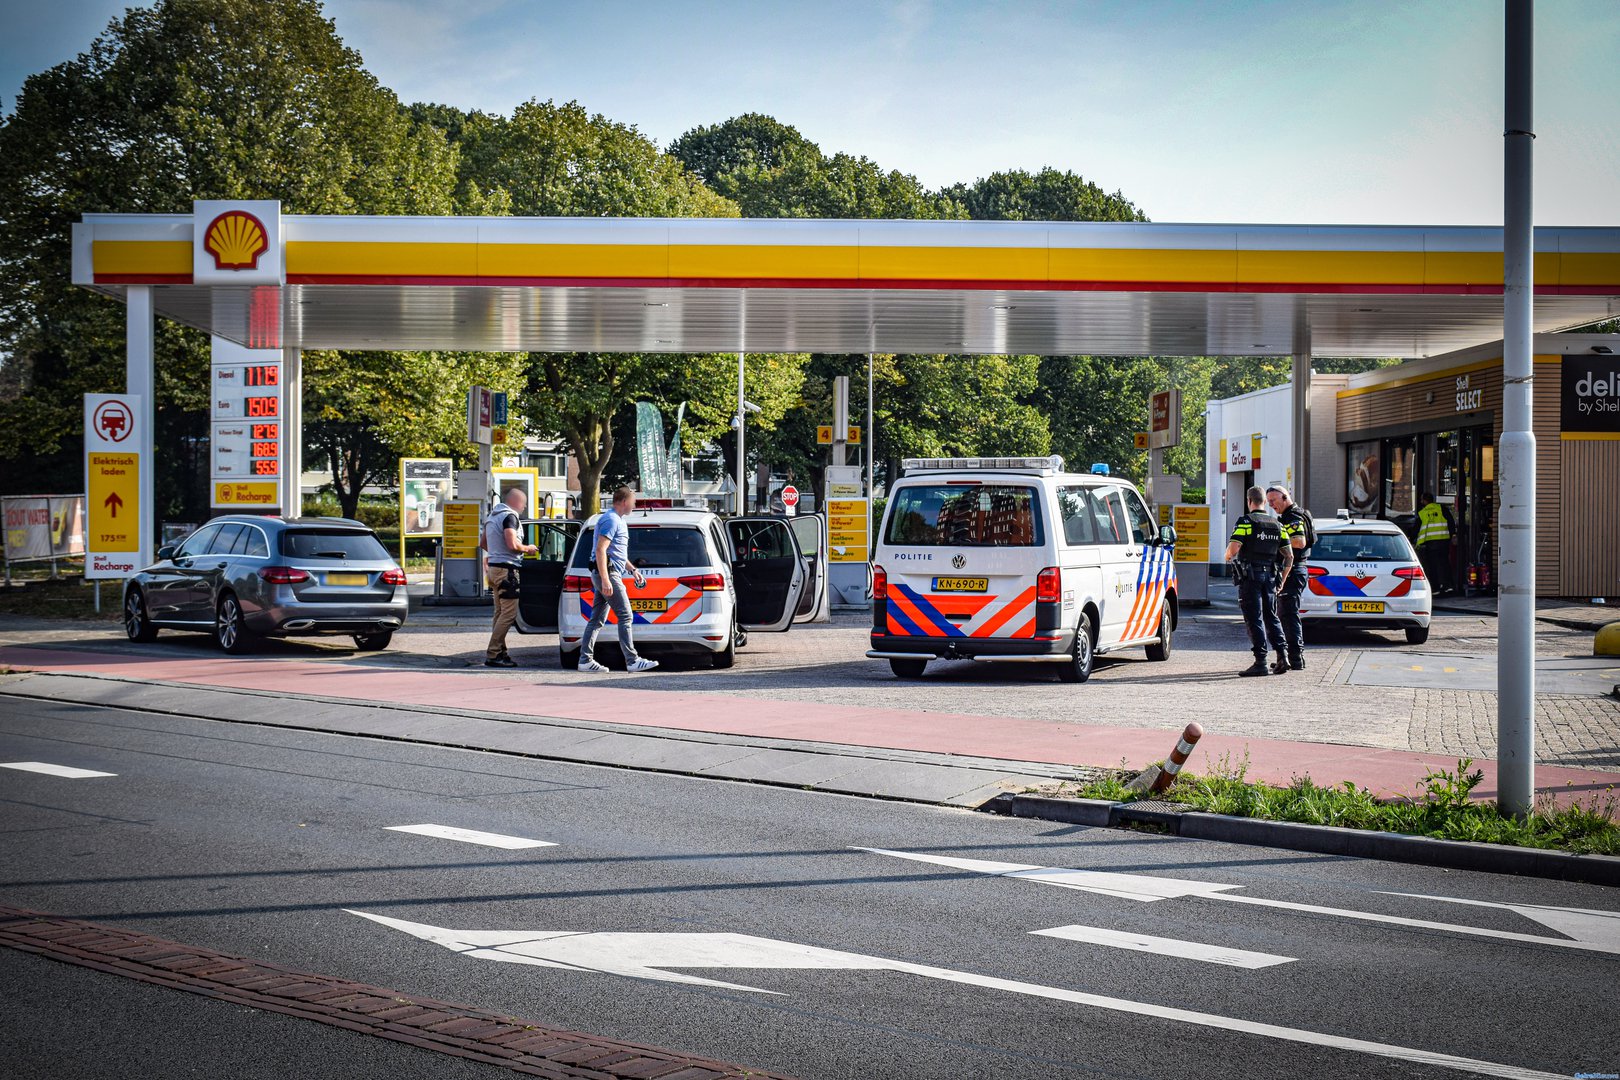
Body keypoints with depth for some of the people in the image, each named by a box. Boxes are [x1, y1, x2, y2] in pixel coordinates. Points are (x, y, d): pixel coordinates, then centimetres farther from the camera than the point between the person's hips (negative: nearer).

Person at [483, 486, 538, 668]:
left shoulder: (493, 515, 18)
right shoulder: (509, 516, -13)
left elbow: (483, 544, 27)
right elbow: (512, 544, -23)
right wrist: (528, 549, -6)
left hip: (494, 568, 10)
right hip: (506, 569, -10)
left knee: (500, 612, 14)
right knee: (509, 613, -10)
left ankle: (500, 652, 16)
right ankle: (493, 655, -14)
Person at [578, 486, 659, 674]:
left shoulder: (618, 520, 21)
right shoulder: (611, 520, -12)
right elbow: (601, 550, -21)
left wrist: (633, 570, 29)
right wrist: (605, 580, -26)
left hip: (608, 575, 11)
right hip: (607, 574, -11)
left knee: (597, 619, 8)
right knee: (625, 616, -10)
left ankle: (586, 660, 6)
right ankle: (632, 660, -11)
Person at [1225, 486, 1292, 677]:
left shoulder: (1246, 521, -9)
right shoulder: (1277, 525, 11)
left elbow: (1233, 548, -19)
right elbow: (1289, 556, 10)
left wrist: (1228, 557, 3)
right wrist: (1281, 580, 18)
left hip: (1250, 576, -6)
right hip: (1269, 575, 6)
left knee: (1254, 618, -4)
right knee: (1271, 617, 16)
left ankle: (1261, 662, -7)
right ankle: (1282, 655, 6)